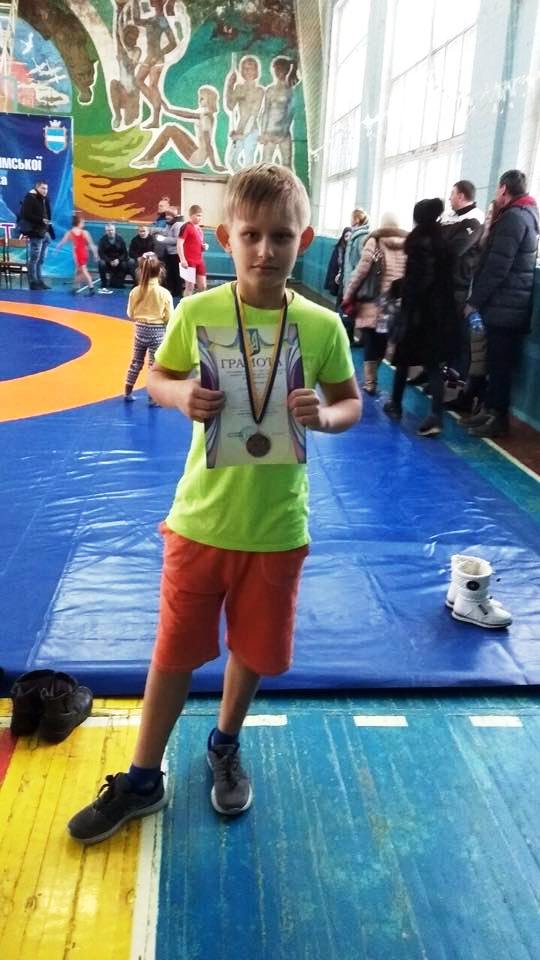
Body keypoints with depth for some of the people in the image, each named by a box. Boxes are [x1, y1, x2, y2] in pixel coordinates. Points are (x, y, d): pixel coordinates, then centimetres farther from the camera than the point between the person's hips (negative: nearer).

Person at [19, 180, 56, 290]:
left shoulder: (45, 200, 16)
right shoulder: (30, 199, -8)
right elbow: (26, 215, -16)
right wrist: (41, 220, -20)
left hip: (45, 233, 8)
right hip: (36, 233, -8)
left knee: (41, 259, 11)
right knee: (34, 258, -6)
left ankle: (39, 281, 16)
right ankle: (33, 282, -4)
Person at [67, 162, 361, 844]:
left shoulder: (322, 325, -7)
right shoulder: (197, 312, -8)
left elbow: (352, 402, 4)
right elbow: (157, 378, 5)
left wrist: (325, 415, -18)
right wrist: (182, 395, -18)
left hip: (277, 525, 1)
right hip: (201, 518, 0)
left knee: (255, 649, 18)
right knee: (175, 651, 13)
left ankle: (225, 748, 48)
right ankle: (142, 780, 34)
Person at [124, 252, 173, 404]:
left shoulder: (135, 291, -7)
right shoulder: (164, 293, -15)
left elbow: (130, 315, 2)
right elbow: (168, 318, -10)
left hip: (140, 330, 3)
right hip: (157, 331, -3)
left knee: (136, 362, 19)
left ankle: (127, 392, 29)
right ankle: (153, 397, 8)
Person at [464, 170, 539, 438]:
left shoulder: (513, 217, -14)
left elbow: (497, 266, -20)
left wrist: (474, 301, -15)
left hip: (504, 306, -9)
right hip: (508, 305, 9)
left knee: (499, 364, -3)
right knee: (496, 362, 14)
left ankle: (498, 418, 3)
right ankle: (491, 408, 22)